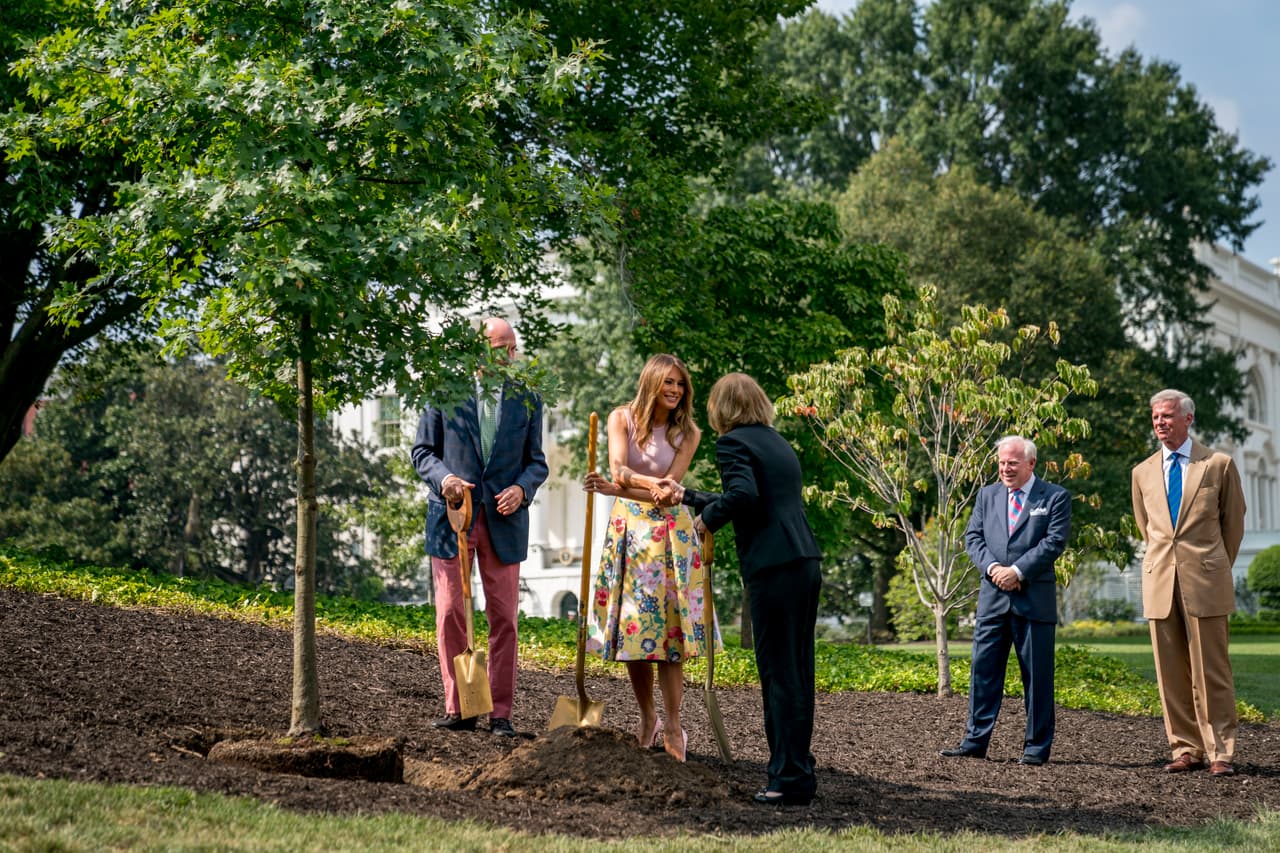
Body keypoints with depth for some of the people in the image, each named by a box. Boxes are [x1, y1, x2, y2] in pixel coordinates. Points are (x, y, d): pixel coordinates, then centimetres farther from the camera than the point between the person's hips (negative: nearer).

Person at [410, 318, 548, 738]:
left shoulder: (526, 399, 7)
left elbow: (536, 461, 10)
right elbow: (423, 450, 6)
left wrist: (521, 488, -11)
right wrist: (443, 478, -14)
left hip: (504, 522, 1)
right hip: (452, 518, -1)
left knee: (503, 617, 1)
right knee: (450, 614, 1)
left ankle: (500, 713, 8)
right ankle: (458, 709, 11)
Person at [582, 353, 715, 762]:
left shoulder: (687, 433, -1)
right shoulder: (622, 418, 0)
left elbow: (668, 492, -10)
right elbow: (618, 472, -13)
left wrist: (618, 487, -21)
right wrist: (653, 485, -31)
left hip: (669, 532, -1)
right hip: (627, 528, 1)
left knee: (666, 627, -7)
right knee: (631, 626, 2)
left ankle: (672, 727, -5)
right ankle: (647, 717, 17)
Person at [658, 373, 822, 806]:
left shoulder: (733, 443, -5)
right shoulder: (778, 443, 22)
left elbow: (743, 495, -22)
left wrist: (708, 517, -4)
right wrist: (687, 496, 39)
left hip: (772, 570, -8)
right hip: (806, 564, 8)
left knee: (779, 674, -3)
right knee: (797, 673, 13)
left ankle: (790, 779, -1)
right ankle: (797, 770, 20)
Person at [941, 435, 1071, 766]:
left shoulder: (1055, 497, 0)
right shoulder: (988, 495, 13)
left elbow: (1055, 541, -9)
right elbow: (972, 537, 8)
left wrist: (1018, 571, -15)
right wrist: (992, 568, -10)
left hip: (1034, 598, -4)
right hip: (993, 597, 4)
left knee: (1037, 675, 1)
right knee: (983, 669, 4)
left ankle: (1036, 747, 9)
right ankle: (975, 741, 9)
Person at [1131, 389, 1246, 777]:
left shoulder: (1219, 464, 2)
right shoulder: (1143, 472, 11)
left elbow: (1234, 520, 11)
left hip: (1205, 582, -4)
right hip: (1160, 583, 4)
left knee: (1211, 671, -3)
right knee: (1171, 673, 4)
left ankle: (1220, 752, 1)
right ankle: (1186, 749, 10)